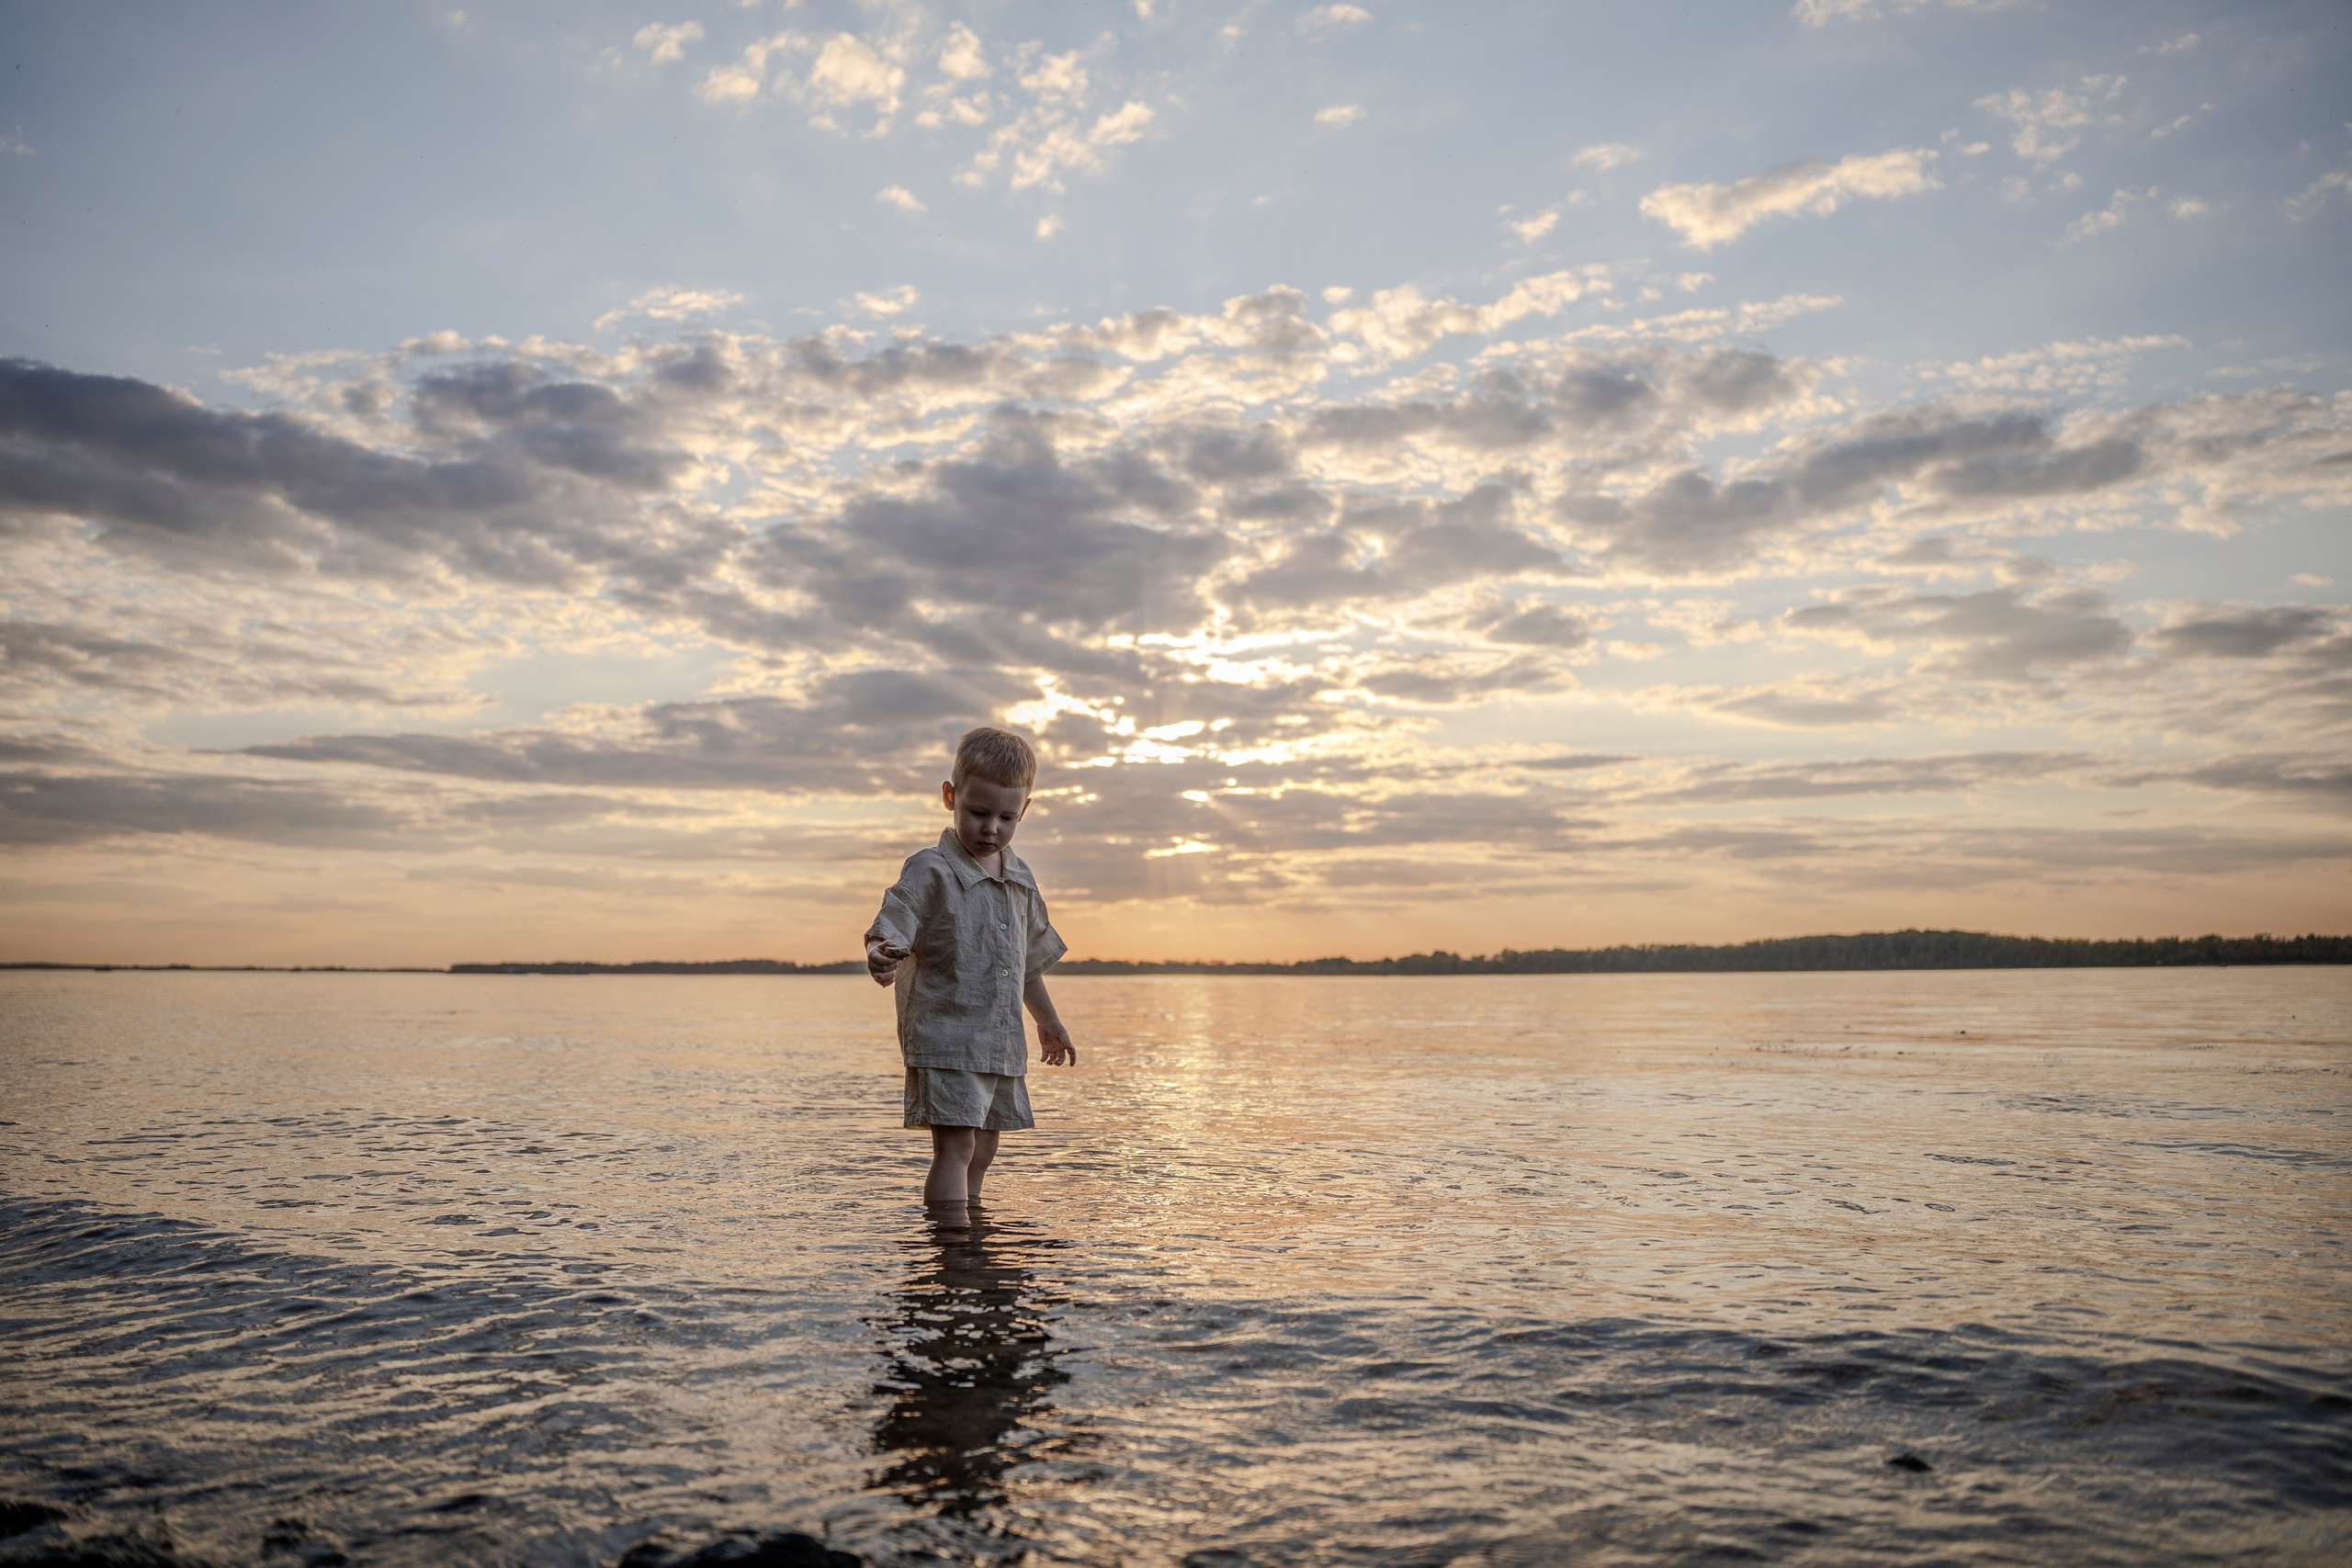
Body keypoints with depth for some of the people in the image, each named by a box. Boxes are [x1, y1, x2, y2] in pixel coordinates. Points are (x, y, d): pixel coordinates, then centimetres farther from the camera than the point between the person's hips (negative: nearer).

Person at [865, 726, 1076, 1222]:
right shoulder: (930, 872, -9)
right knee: (955, 1147, -12)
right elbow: (886, 935, -18)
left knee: (981, 1154, 14)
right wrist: (880, 960, -41)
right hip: (945, 1038, -7)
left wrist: (1048, 1022, 31)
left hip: (1002, 1045, 7)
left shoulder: (1020, 881, 12)